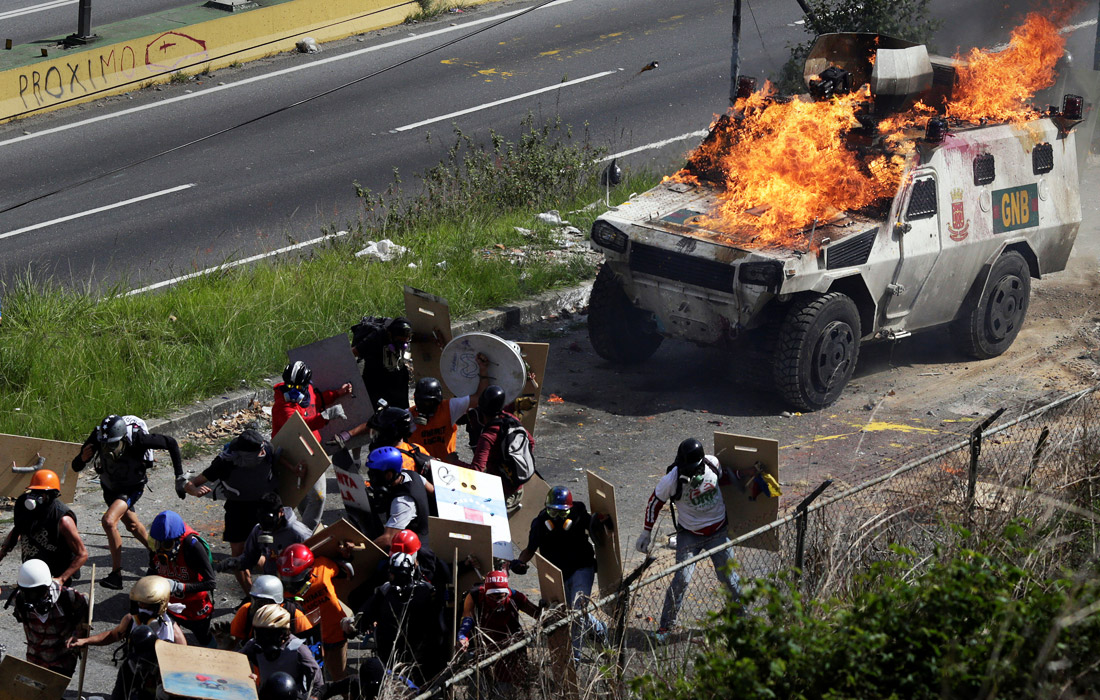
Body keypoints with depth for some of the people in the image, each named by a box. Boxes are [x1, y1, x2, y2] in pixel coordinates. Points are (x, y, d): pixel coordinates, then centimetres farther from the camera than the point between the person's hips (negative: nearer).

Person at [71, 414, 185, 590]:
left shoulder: (137, 438, -35)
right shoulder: (98, 437, -27)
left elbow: (171, 443, -19)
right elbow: (76, 467, -23)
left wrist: (180, 477, -16)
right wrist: (83, 458, -47)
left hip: (131, 488, -5)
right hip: (110, 488, 5)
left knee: (109, 521, -25)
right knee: (132, 524, 21)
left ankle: (116, 574, -19)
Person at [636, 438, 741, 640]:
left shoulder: (713, 464, -15)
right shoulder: (672, 480, -23)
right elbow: (655, 502, -8)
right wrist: (646, 533, -3)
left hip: (718, 531, 3)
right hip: (689, 534, -3)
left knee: (727, 574, 7)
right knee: (682, 578, -10)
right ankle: (665, 626, 4)